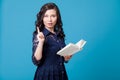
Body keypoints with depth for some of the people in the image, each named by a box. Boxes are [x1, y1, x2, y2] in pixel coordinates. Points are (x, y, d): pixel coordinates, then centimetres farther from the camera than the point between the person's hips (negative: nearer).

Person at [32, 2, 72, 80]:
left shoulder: (60, 35, 5)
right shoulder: (38, 35, -10)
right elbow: (36, 61, -18)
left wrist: (67, 57, -3)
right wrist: (41, 42, -28)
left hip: (61, 74, 6)